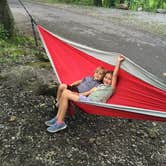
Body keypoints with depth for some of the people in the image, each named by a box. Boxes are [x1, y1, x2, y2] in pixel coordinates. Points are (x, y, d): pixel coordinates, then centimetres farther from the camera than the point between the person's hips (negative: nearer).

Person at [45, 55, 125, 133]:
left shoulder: (111, 88, 6)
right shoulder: (99, 86, 26)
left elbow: (115, 75, -2)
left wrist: (119, 61, 1)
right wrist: (78, 94, 9)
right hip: (87, 100, 8)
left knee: (65, 95, -18)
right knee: (65, 91, -6)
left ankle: (60, 122, -14)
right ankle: (57, 118, -3)